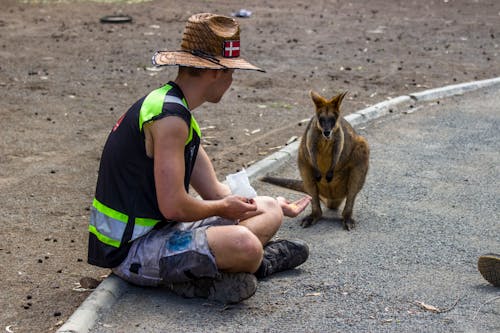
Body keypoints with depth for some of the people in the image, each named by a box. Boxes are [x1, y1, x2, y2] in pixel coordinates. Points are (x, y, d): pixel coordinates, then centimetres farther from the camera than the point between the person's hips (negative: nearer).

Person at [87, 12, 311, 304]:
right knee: (244, 244, -35)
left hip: (160, 230, 11)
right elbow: (173, 206, -26)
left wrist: (279, 207, 26)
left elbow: (214, 190, 19)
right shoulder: (170, 118, -20)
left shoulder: (177, 111, 13)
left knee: (269, 211, 17)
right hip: (132, 250, -11)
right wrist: (223, 208, -6)